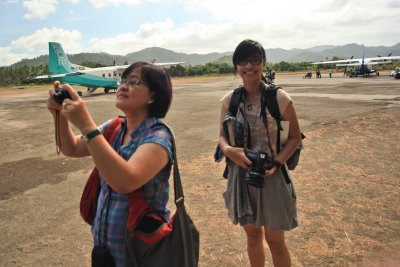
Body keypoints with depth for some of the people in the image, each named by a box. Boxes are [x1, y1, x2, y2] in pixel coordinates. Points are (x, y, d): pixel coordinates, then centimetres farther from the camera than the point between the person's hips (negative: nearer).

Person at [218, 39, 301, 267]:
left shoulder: (280, 98, -12)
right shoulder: (229, 100, -2)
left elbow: (295, 138, -5)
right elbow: (223, 135, 5)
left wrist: (276, 163, -19)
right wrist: (227, 149, -18)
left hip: (270, 176, -3)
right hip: (241, 174, 3)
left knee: (275, 241, 13)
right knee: (252, 235, 21)